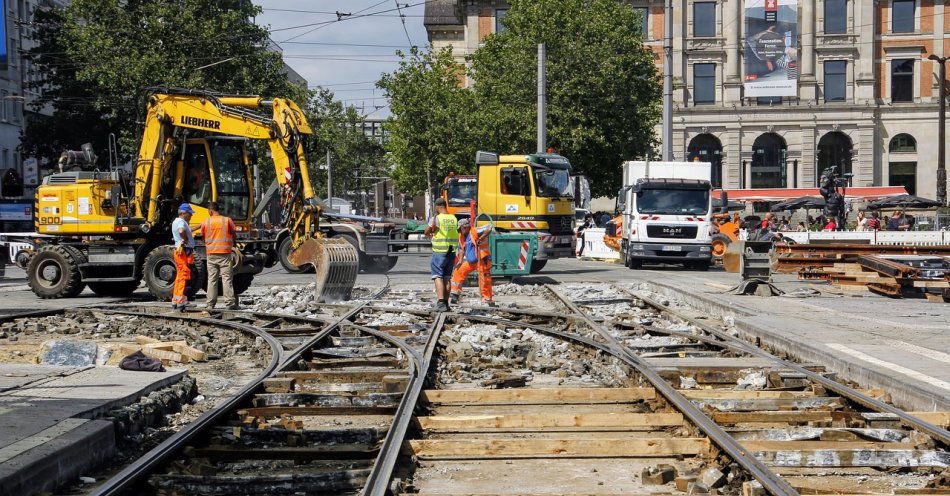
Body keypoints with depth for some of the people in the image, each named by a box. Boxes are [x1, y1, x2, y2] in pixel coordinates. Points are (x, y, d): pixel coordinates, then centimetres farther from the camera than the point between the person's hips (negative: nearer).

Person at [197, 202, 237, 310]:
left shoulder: (205, 222, 2)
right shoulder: (227, 220, -2)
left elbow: (202, 237, 10)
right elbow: (234, 235, 4)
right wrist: (232, 245, 21)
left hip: (211, 254, 2)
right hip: (225, 253, -2)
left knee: (212, 279, 7)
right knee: (227, 279, -1)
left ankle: (211, 304, 7)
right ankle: (229, 303, -5)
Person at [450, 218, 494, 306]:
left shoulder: (475, 232, -15)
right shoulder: (461, 236, 9)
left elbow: (489, 228, -26)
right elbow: (461, 249, 21)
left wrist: (481, 238, -28)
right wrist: (460, 261, 11)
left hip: (481, 260, -8)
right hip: (470, 261, 8)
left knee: (484, 280, -9)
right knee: (459, 272, 8)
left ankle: (488, 299, 0)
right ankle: (455, 294, 16)